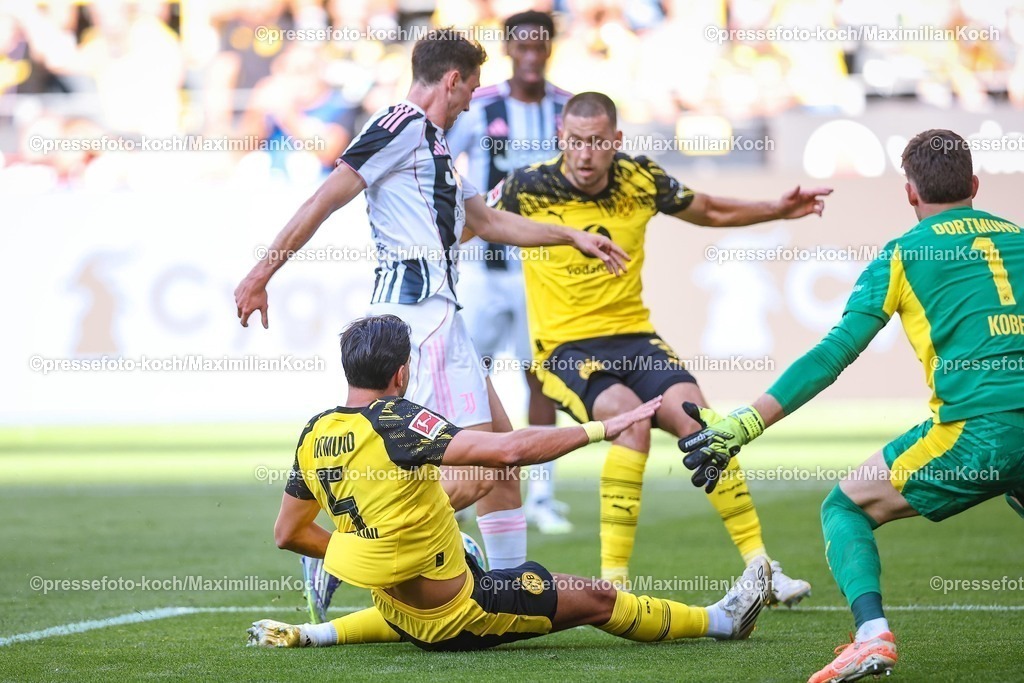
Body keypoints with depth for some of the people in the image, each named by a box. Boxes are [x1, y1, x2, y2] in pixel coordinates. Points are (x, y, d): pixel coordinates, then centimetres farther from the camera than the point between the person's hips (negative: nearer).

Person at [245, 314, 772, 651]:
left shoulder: (313, 435, -3)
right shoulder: (396, 421, -26)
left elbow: (288, 533, 9)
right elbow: (507, 450, -33)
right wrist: (603, 428, -25)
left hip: (399, 611, 7)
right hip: (459, 615, -7)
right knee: (596, 599, 8)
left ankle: (309, 634, 35)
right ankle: (722, 620, 23)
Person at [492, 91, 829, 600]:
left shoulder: (641, 180, 0)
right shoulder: (528, 188, -9)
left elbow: (708, 211, 19)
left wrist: (777, 210, 12)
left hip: (634, 338, 4)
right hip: (564, 348, -4)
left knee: (697, 422, -18)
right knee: (631, 418, -32)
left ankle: (761, 567, -8)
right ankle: (613, 579, -28)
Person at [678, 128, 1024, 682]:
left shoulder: (904, 254, 8)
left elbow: (834, 353, 1)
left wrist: (746, 424, 1)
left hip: (977, 429, -4)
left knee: (845, 507, 12)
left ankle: (873, 633, -11)